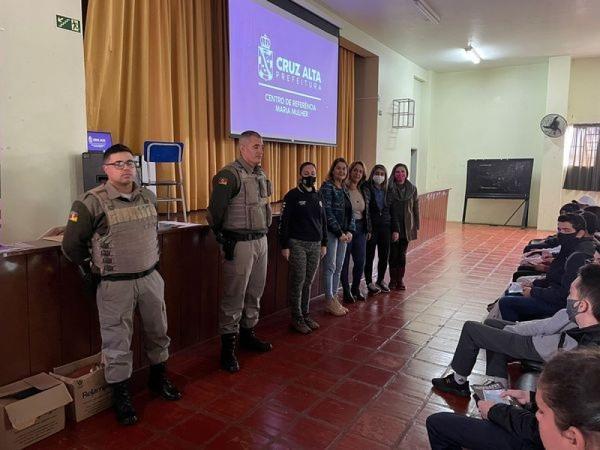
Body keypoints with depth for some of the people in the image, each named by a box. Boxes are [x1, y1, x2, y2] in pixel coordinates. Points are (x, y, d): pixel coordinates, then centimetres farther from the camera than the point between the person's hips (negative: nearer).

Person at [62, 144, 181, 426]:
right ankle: (120, 397, 23)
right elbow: (71, 245, -7)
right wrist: (93, 271, -4)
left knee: (158, 331, 17)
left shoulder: (148, 197, 5)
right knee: (117, 342, 5)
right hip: (115, 285, -5)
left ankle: (159, 378, 39)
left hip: (151, 278, 5)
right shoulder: (92, 203, -12)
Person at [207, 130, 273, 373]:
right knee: (234, 295, 0)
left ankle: (248, 334, 34)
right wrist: (222, 236, -10)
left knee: (255, 292, 17)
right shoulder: (230, 174, -15)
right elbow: (216, 210, -18)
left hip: (261, 241, 8)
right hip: (239, 243, -8)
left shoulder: (261, 174, 12)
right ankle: (228, 347, 12)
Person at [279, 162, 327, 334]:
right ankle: (297, 318, 11)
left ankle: (305, 315, 23)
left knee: (308, 282, 11)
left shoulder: (318, 196, 12)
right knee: (298, 282, -1)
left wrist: (324, 243, 14)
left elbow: (323, 221, 17)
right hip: (297, 244, -5)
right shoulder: (292, 195, -5)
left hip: (315, 245, 5)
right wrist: (284, 246, -12)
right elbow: (284, 221, -8)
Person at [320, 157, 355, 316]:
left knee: (339, 267, 10)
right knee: (330, 267, -2)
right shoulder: (327, 186, -8)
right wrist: (339, 233, -15)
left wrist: (349, 231, -1)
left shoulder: (345, 189, 15)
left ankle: (334, 298, 19)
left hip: (343, 233, 7)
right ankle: (329, 301, 7)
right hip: (331, 232, -7)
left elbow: (350, 212, 14)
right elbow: (327, 212, -15)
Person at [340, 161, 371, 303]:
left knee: (360, 261, 9)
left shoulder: (365, 191, 9)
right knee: (344, 261, 4)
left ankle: (356, 289, 28)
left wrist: (369, 230, 14)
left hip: (360, 229, 6)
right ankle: (346, 292, 17)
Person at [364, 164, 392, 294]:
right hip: (371, 227, -5)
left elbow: (391, 210, 12)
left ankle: (381, 280, 28)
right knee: (369, 256, 4)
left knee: (384, 256, 10)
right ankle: (369, 282, 16)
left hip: (385, 227, 5)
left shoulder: (387, 191, 8)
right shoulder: (367, 189, -7)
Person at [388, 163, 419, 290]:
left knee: (402, 254, 8)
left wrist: (416, 226, 4)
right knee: (393, 254, 4)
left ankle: (400, 280, 18)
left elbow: (415, 208, 7)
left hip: (406, 227, 2)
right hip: (392, 226, -2)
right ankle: (393, 280, 17)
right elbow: (387, 209, -11)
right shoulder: (389, 188, -8)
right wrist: (394, 229, -16)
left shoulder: (412, 189, 3)